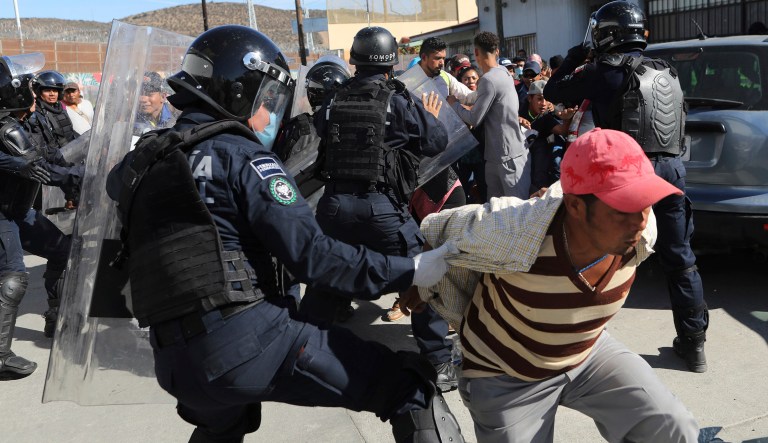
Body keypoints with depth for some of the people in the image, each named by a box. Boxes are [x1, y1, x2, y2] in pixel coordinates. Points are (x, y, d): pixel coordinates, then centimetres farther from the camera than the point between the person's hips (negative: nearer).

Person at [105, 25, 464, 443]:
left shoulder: (144, 157, 13)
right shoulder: (242, 156, -6)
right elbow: (311, 255, -13)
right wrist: (408, 271, -8)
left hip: (176, 362, 8)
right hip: (253, 341, -8)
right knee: (409, 386, -3)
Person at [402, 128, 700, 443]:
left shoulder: (642, 232, -22)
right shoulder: (514, 233, -38)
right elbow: (435, 235, -19)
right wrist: (422, 290, -1)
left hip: (588, 354, 4)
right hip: (505, 375, -4)